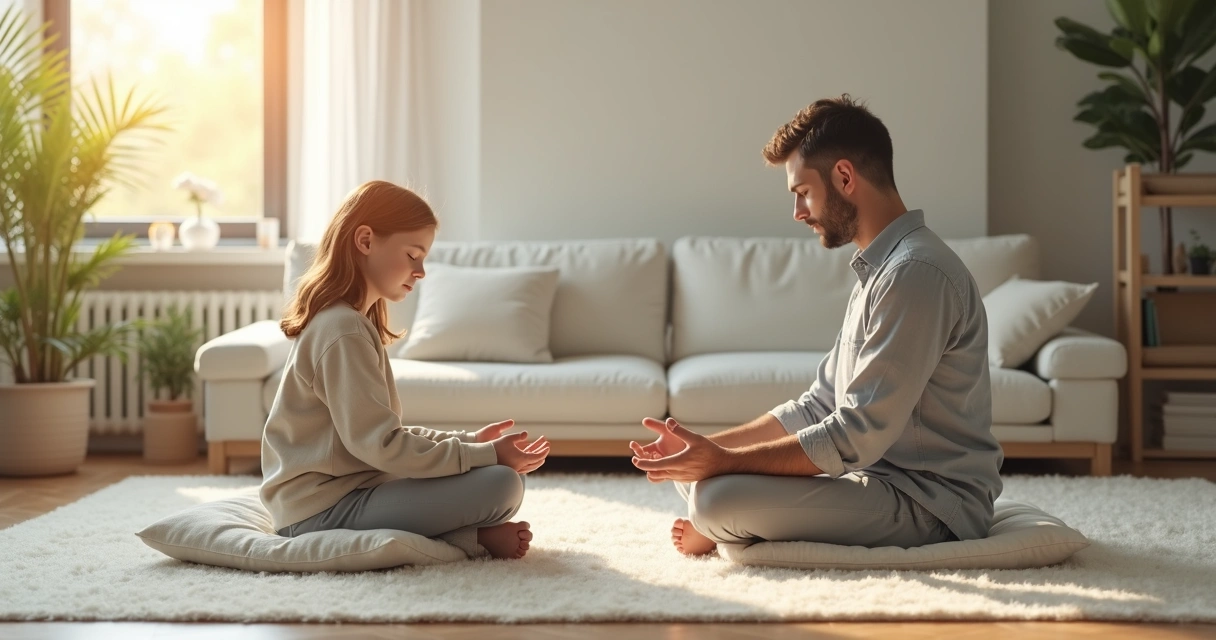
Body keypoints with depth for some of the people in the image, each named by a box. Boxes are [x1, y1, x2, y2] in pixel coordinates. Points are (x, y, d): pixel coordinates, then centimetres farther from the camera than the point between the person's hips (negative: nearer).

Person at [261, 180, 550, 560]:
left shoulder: (350, 322, 17)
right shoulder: (343, 330, -16)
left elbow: (381, 434, 17)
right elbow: (381, 446, -21)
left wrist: (469, 442, 9)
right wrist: (486, 454, -15)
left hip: (342, 491, 11)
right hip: (326, 509, -11)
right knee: (501, 484, -23)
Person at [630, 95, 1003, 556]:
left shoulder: (916, 272, -20)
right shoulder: (878, 269, 14)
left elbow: (858, 437, -24)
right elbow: (819, 407, 13)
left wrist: (725, 461, -20)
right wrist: (708, 448, 3)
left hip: (930, 503, -10)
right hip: (880, 475, 10)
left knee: (720, 499, -24)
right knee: (693, 469, 14)